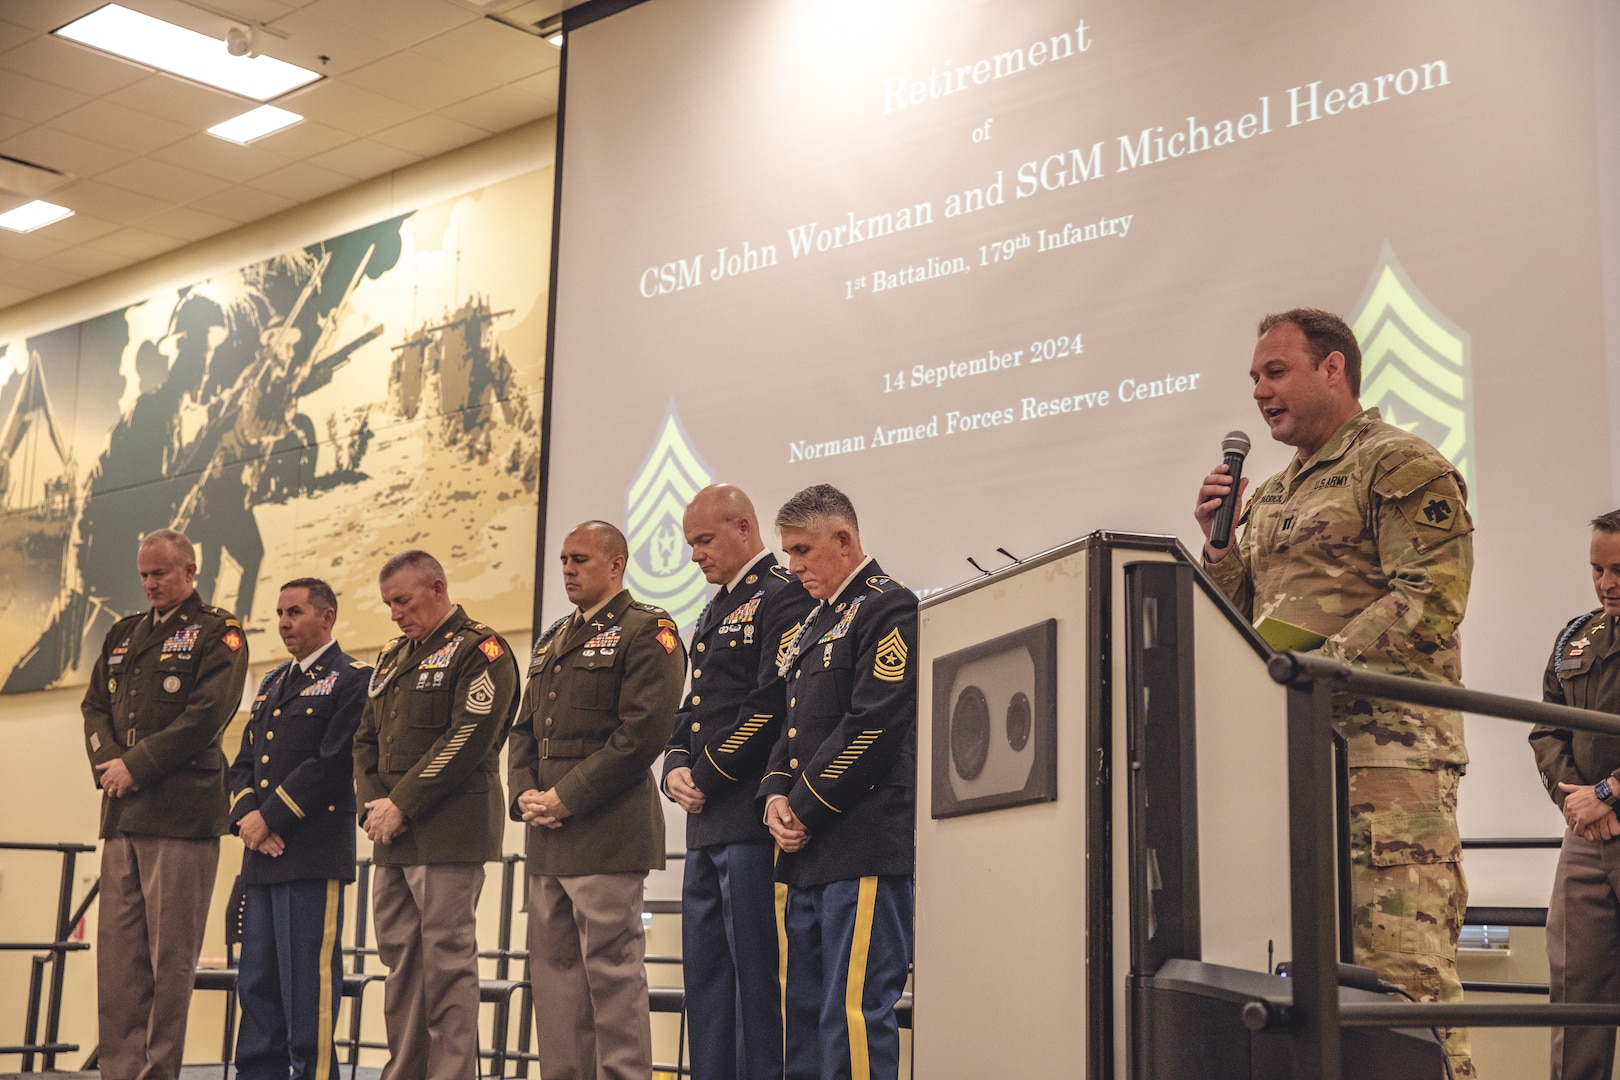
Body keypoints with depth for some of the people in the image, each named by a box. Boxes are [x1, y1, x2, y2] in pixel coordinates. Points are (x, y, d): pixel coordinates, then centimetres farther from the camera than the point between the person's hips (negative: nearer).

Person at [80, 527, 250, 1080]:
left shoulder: (217, 632, 1)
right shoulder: (123, 634, 21)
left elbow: (208, 714, -11)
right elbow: (94, 705, 16)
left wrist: (137, 765, -12)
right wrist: (107, 762, -3)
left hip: (180, 814, -6)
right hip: (121, 814, 6)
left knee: (170, 955, -4)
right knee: (116, 952, 5)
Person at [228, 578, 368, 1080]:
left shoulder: (352, 679, -5)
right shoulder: (272, 682, 20)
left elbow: (332, 764, -15)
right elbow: (244, 762, 17)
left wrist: (269, 817, -13)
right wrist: (247, 815, -2)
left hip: (314, 856, -8)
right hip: (263, 856, 8)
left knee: (307, 983, -6)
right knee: (257, 982, 11)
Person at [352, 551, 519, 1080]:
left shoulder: (480, 650, -5)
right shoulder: (393, 658, 21)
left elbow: (467, 739, -15)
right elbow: (366, 739, 20)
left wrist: (401, 806, -15)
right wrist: (372, 805, 2)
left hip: (448, 833, -8)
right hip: (393, 837, 8)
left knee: (447, 958, -7)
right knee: (399, 956, 9)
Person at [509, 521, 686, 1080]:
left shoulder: (646, 630, -5)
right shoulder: (552, 640, 21)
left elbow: (643, 730, -15)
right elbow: (524, 728, 22)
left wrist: (568, 797, -15)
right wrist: (525, 794, 3)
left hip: (606, 833, -8)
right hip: (547, 839, 8)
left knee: (611, 970, -7)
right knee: (553, 967, 11)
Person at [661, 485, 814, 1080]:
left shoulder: (784, 595, -9)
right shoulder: (716, 610, 22)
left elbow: (772, 702, -18)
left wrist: (707, 778, -13)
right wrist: (676, 767, 5)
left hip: (750, 818, -10)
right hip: (706, 823, 10)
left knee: (754, 973, -6)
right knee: (705, 978, 13)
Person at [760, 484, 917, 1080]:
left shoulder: (889, 608, -7)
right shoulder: (816, 624, 22)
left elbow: (872, 728, -16)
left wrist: (806, 811, -11)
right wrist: (776, 795, 4)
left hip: (864, 848, -9)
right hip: (808, 854, 10)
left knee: (853, 1013, -10)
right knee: (801, 1009, 12)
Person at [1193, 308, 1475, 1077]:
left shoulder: (1402, 466, 0)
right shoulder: (1270, 500, 24)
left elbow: (1430, 597, -12)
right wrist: (1218, 541, 10)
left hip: (1383, 737, -8)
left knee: (1401, 955, -13)